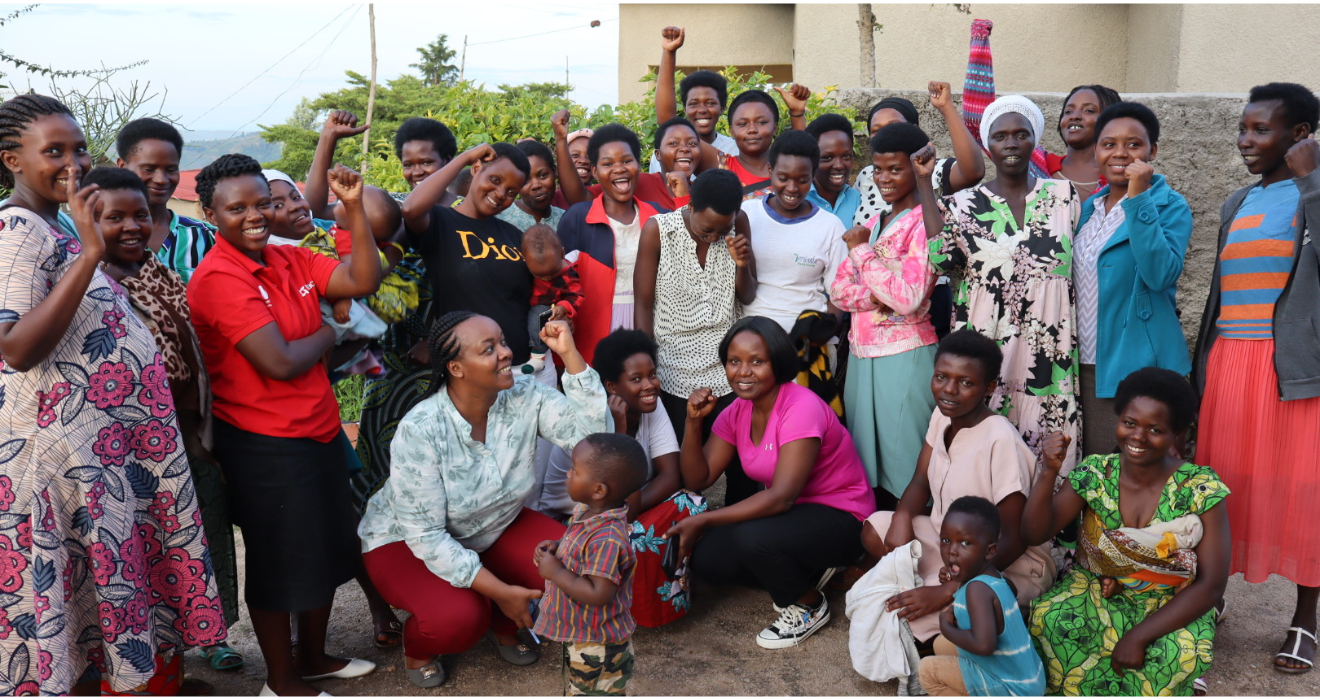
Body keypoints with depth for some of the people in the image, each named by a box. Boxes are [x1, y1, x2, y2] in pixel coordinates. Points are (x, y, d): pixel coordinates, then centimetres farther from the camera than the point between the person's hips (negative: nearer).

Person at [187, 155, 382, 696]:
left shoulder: (290, 259, 5)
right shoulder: (218, 277, -19)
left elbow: (363, 281, -3)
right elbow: (280, 362, -25)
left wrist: (354, 208, -11)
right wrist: (327, 335, -6)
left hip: (320, 430, 8)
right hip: (265, 444, -8)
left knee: (326, 550, 20)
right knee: (279, 562, 8)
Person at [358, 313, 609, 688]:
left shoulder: (525, 398, -18)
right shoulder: (419, 430, -30)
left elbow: (590, 432, -28)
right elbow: (426, 535, -27)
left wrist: (569, 354, -34)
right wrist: (499, 591, -29)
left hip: (493, 529, 5)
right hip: (407, 540, -4)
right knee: (456, 619, -33)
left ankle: (503, 625, 11)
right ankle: (417, 645, 6)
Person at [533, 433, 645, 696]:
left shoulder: (607, 539, -34)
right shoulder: (588, 512, -5)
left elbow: (599, 593, -35)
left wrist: (555, 572, -27)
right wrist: (557, 548, -5)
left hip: (597, 644, -9)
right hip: (579, 630, 9)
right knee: (578, 687, 30)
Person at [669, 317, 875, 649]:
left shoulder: (801, 407, -25)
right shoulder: (737, 412, -1)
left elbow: (781, 497, -31)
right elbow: (698, 480, -3)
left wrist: (702, 521, -30)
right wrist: (693, 421, -18)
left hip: (841, 520, -7)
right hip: (790, 513, 8)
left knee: (752, 537, -32)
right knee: (706, 560, -11)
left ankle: (809, 607, -2)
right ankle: (806, 573, 11)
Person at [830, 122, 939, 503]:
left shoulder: (925, 222, -8)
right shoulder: (872, 223, 15)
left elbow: (909, 299, -18)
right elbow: (838, 289, 7)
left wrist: (863, 251, -12)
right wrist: (877, 298, -13)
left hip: (905, 356, -7)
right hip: (861, 353, 8)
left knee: (902, 471, -2)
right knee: (865, 464, 13)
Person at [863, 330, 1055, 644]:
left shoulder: (1000, 440, -27)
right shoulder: (942, 417, -2)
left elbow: (1014, 540, -25)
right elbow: (920, 482, 7)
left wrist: (946, 591, -30)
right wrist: (902, 518, -18)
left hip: (1010, 564, -8)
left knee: (915, 613, -29)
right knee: (875, 529, -10)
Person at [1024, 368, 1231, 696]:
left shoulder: (1202, 490, -14)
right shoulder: (1095, 474, -8)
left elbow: (1212, 584, -15)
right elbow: (1036, 533, -12)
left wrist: (1139, 635, -24)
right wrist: (1049, 472, -29)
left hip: (1171, 609, -1)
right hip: (1097, 596, 1)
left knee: (1177, 655, -33)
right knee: (1050, 616, -29)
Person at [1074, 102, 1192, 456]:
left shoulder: (1170, 206, -6)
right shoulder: (1088, 207, 12)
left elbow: (1161, 274, -23)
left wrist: (1137, 197, -22)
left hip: (1137, 366, -6)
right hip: (1085, 364, 6)